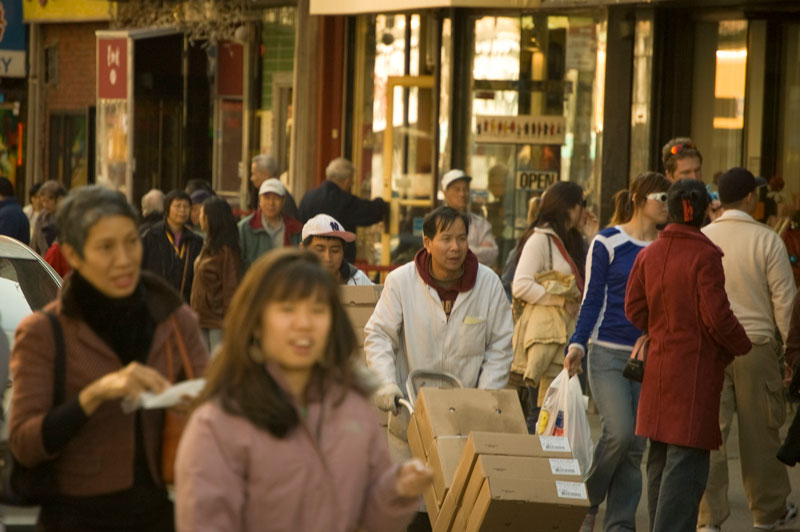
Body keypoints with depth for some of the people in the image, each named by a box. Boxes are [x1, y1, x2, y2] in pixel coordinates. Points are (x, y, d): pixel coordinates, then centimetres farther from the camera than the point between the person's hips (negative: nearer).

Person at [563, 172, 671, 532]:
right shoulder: (607, 242, -1)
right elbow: (592, 299, -1)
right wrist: (578, 344, -12)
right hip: (608, 353, -4)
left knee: (636, 447, 2)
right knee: (619, 433, -18)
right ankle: (586, 501, 5)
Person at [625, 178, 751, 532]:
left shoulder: (649, 254, 4)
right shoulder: (705, 257, -15)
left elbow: (634, 309, 7)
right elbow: (717, 316, -16)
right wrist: (742, 347, 0)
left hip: (658, 367, 7)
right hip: (696, 368, -7)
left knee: (660, 459, 16)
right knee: (687, 462, -6)